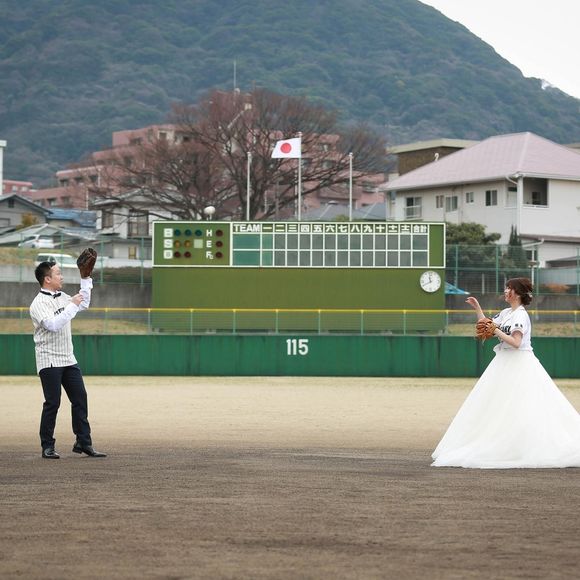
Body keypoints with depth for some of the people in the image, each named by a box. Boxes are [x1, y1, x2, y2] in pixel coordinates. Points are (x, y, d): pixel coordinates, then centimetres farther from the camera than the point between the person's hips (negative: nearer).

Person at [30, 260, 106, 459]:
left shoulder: (62, 297, 11)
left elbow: (83, 304, 25)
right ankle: (47, 446, 5)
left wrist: (86, 279, 17)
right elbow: (53, 324, -28)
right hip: (50, 361, -8)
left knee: (80, 399, 5)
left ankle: (83, 443, 10)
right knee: (52, 403, -5)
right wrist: (72, 305, -23)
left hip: (69, 359, 8)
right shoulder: (39, 303, -14)